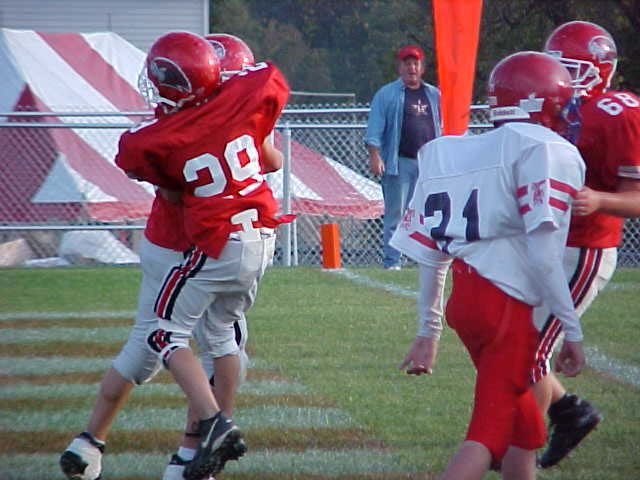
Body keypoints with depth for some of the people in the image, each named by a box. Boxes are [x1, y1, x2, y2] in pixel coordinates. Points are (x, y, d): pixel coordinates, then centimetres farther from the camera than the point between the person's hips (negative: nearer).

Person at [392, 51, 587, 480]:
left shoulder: (449, 154, 15)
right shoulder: (548, 152, -7)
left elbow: (431, 255, 16)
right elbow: (541, 255, -16)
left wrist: (428, 332, 24)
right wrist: (572, 330, -11)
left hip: (463, 300, 8)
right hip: (507, 307, -8)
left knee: (526, 428, 20)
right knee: (491, 433, -5)